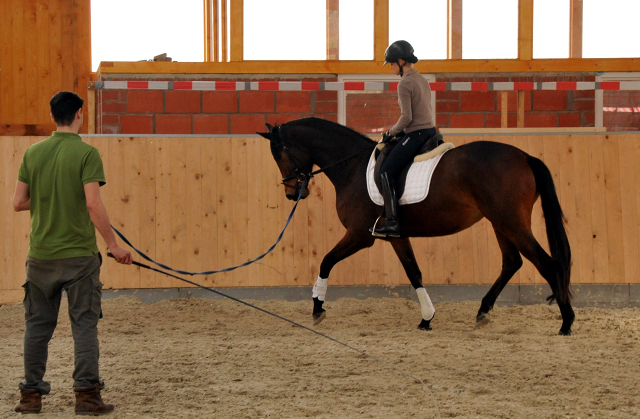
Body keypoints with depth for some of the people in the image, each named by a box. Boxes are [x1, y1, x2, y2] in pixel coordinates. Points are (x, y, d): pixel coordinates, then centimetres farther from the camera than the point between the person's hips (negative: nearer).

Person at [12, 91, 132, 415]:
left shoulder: (33, 153, 5)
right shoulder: (86, 153, -9)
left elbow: (18, 203, 6)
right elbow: (93, 204, -16)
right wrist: (114, 245, -9)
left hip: (41, 255, 4)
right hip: (79, 253, -4)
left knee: (37, 325, 11)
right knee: (84, 325, 2)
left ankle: (31, 395, 14)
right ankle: (87, 394, 0)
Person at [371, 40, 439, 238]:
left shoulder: (405, 84, -13)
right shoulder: (422, 81, 15)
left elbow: (406, 117, -19)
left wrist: (391, 132, -4)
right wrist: (400, 131, 20)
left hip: (416, 135, -10)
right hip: (431, 132, 10)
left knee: (386, 171, -9)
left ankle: (392, 223, -15)